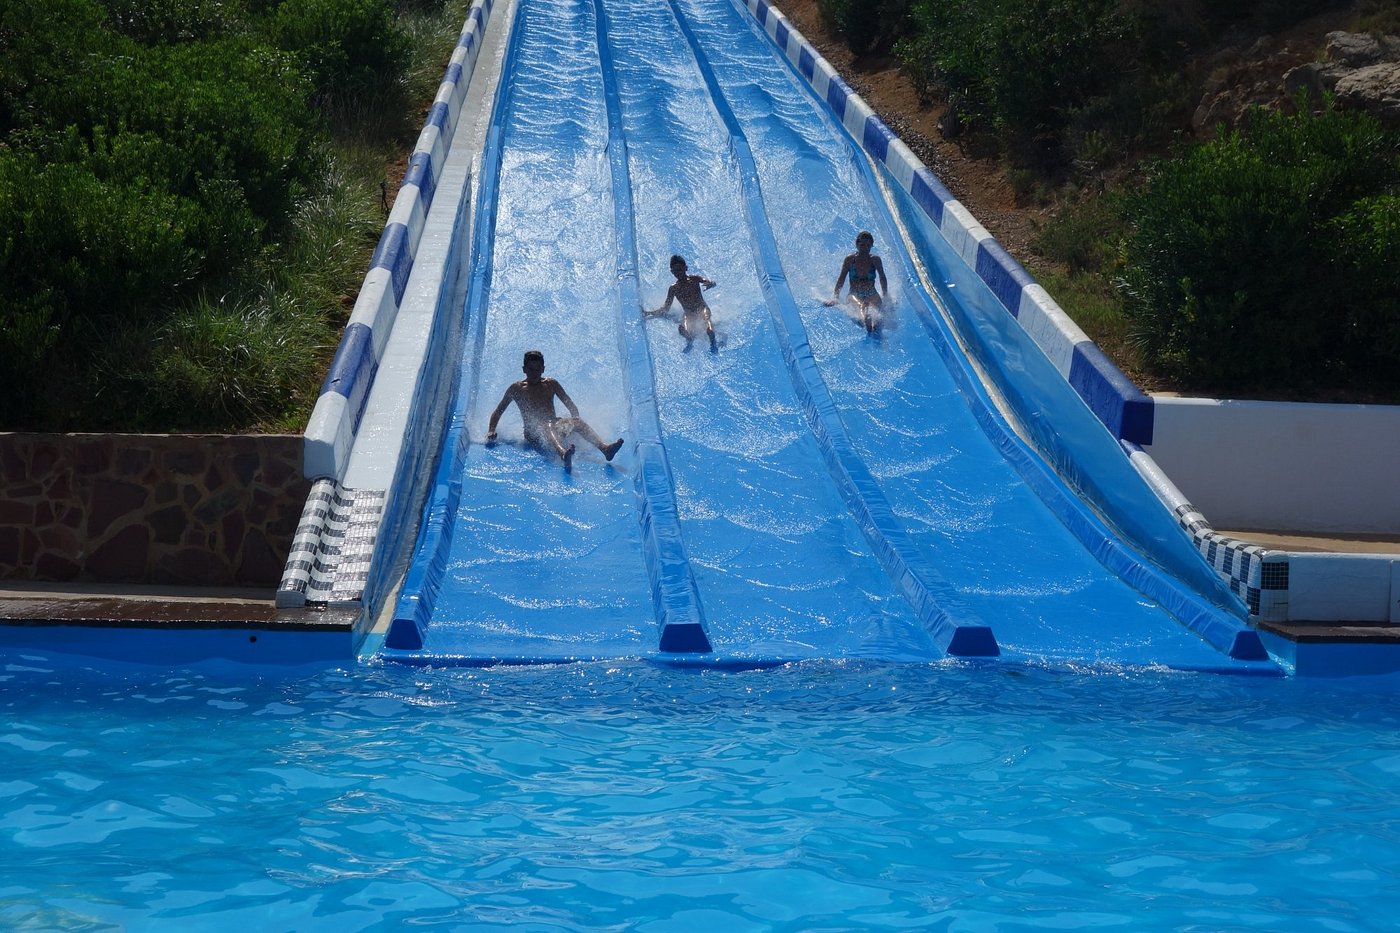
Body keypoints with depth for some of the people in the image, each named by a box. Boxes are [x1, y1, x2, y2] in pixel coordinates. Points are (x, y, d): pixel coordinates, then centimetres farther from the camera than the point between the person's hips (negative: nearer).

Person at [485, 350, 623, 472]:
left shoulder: (551, 384, 19)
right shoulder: (516, 388, 13)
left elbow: (572, 407, 17)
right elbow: (497, 412, 17)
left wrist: (574, 426, -1)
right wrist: (491, 432, 0)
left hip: (555, 427, 4)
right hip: (533, 434, -4)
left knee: (577, 420, -27)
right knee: (545, 426, -40)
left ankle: (604, 448, -51)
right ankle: (563, 453, -74)